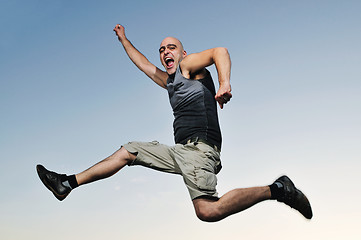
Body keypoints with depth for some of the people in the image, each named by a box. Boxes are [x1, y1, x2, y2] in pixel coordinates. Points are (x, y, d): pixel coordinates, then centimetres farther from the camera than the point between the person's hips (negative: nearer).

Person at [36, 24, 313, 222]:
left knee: (208, 211, -27)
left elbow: (219, 51, -12)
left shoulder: (189, 66, 6)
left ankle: (276, 189, -14)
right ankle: (68, 183, 19)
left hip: (199, 147, -9)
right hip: (181, 150, 9)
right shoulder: (169, 81, 29)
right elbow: (144, 65, 42)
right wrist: (124, 40, 50)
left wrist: (225, 83, -30)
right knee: (128, 151, 12)